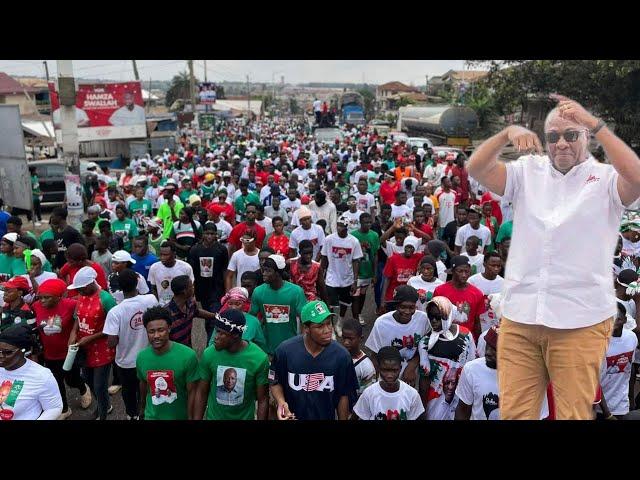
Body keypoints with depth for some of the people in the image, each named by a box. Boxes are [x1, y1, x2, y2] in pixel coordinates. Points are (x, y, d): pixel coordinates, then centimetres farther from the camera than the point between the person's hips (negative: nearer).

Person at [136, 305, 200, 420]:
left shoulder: (188, 356, -22)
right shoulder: (141, 357, -11)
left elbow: (192, 391, -14)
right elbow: (143, 384, 7)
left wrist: (191, 418, -11)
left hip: (180, 416, -2)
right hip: (152, 416, 2)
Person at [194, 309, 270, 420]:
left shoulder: (259, 359, -21)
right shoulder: (209, 354, -16)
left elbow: (263, 400, -12)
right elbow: (201, 393, -4)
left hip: (245, 417, -1)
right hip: (213, 416, 1)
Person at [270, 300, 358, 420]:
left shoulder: (341, 355, -18)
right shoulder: (285, 351, -19)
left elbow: (344, 395, -7)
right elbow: (276, 382, -5)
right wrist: (281, 401, -23)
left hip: (326, 416, 1)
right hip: (291, 416, 0)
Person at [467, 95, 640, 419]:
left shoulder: (606, 178, 4)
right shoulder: (528, 171, 10)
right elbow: (476, 169, -1)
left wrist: (595, 124, -21)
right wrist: (507, 134, -17)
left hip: (580, 322, -2)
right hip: (519, 318, 2)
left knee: (574, 413, 6)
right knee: (513, 412, 8)